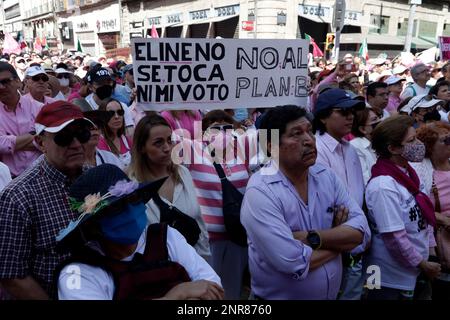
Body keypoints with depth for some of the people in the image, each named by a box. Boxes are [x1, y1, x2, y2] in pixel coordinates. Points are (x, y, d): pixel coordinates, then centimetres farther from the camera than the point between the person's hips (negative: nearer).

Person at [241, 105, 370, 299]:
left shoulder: (327, 176, -4)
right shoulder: (260, 191, -24)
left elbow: (361, 232, -10)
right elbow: (292, 263, -30)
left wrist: (311, 238, -24)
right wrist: (339, 239, -15)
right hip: (277, 296, -5)